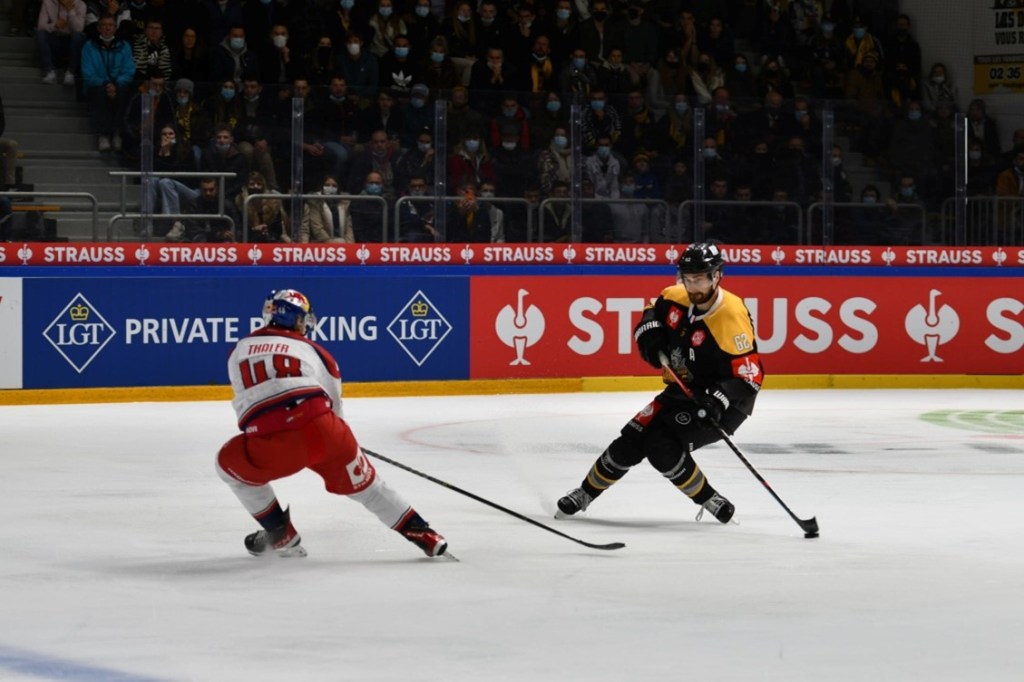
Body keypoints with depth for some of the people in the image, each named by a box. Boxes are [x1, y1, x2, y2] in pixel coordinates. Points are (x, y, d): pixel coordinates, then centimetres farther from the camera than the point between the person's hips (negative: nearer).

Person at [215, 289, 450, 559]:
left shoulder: (238, 351, 23)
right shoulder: (313, 350, 21)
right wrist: (340, 444, 46)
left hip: (270, 445, -1)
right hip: (323, 432, 1)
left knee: (231, 465, 28)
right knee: (362, 482, 22)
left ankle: (281, 536, 28)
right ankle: (423, 535, 20)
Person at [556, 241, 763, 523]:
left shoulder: (732, 317, -27)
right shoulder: (675, 298, -7)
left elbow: (749, 376, -27)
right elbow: (652, 312, 16)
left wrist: (719, 400, -40)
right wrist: (650, 334, -5)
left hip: (725, 401, -7)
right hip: (683, 391, 7)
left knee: (662, 447, -24)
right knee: (631, 441, 3)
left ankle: (711, 502, -8)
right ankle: (585, 493, 23)